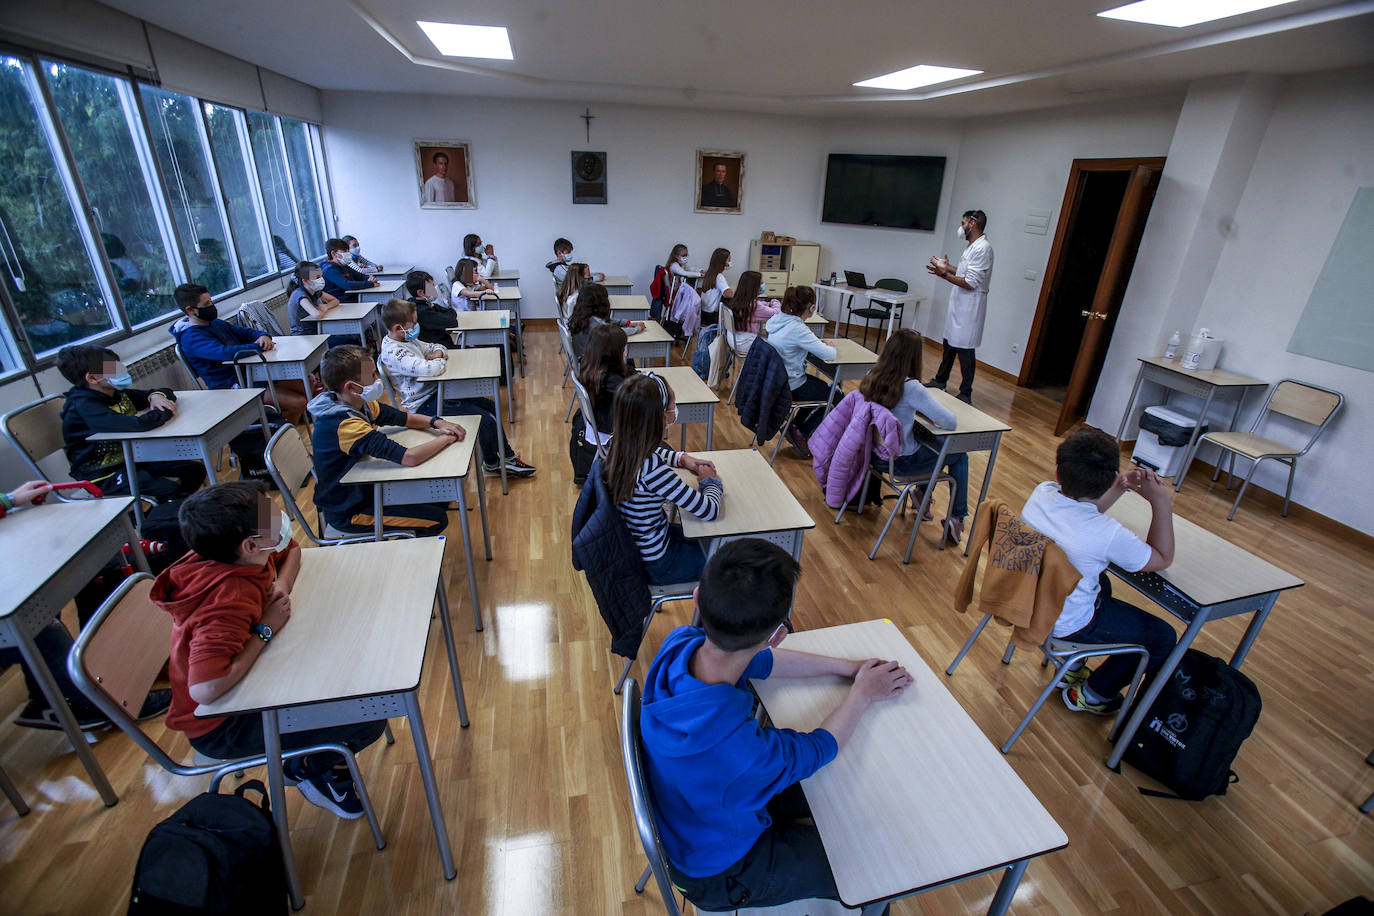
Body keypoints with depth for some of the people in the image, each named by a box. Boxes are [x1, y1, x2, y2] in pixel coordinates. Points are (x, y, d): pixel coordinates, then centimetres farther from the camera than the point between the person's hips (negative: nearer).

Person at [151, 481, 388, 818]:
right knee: (368, 720, -20)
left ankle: (332, 759, 20)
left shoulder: (252, 556, -10)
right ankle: (310, 769, 13)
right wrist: (265, 630, -30)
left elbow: (291, 550, 14)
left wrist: (281, 584, -8)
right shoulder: (230, 600, -35)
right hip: (221, 726, -9)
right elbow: (204, 689, -43)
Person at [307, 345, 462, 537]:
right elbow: (409, 457, -43)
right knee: (437, 519, -11)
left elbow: (405, 418, 7)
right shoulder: (344, 424, -35)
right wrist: (447, 438, -27)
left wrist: (436, 422, -14)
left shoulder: (359, 404, -6)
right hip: (348, 513, -9)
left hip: (363, 489, 9)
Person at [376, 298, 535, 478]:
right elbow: (432, 369, -35)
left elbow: (436, 347, 23)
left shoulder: (408, 340, 8)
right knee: (485, 419, -17)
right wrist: (441, 361, -11)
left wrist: (438, 353, -3)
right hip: (425, 404, -11)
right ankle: (492, 463, 7)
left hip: (437, 391, 11)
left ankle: (508, 457, 16)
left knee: (491, 407, 9)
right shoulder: (392, 352, -22)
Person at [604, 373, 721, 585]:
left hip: (631, 546, 7)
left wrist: (682, 458, -1)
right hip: (655, 564, -7)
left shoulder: (619, 445, -12)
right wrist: (710, 482, -6)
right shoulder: (652, 471, -36)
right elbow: (709, 511, -26)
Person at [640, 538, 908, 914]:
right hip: (721, 872, -5)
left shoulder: (678, 645, -26)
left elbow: (758, 661, -6)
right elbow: (820, 748, -21)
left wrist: (847, 666, -6)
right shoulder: (743, 748, -44)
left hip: (689, 809, 6)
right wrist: (862, 694, -5)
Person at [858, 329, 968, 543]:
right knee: (960, 455, 16)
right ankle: (956, 518, 23)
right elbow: (951, 422, -20)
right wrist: (927, 412, -3)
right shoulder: (911, 388, -26)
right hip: (902, 462, -6)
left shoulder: (871, 377, -8)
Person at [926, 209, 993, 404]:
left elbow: (970, 283, -22)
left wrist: (944, 273, -17)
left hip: (968, 310, -10)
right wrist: (947, 268, 14)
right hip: (958, 307, 10)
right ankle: (940, 382, 33)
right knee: (949, 345, 19)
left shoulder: (982, 248, -18)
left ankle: (966, 395, 4)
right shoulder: (973, 246, 14)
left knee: (964, 351, -4)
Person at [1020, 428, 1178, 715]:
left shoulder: (1042, 492, -16)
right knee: (1163, 638, 13)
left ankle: (1071, 668, 44)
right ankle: (1090, 695, 28)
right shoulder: (1108, 534, -32)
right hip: (1064, 624, -6)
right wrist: (1160, 502, -10)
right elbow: (1162, 560, -9)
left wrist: (1123, 486, 1)